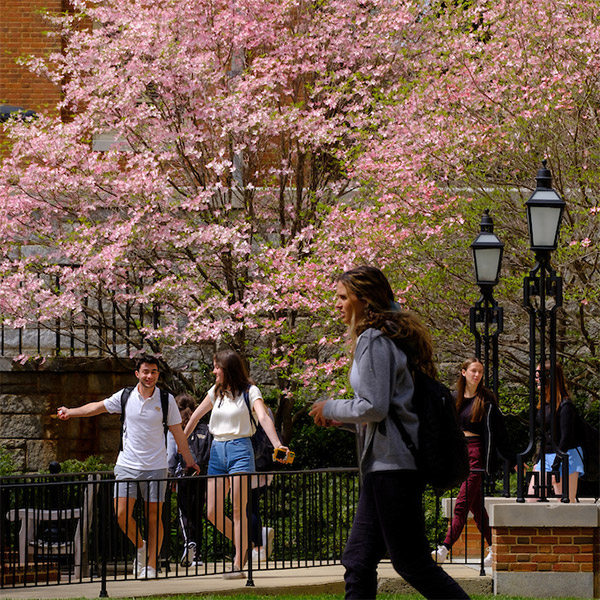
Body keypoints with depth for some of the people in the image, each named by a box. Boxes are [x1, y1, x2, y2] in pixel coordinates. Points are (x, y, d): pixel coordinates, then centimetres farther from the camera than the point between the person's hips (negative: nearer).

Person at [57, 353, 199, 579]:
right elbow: (97, 407, 15)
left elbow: (177, 433, 5)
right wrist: (70, 412, 16)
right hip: (127, 465, 1)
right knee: (122, 513, -8)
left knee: (154, 516, -1)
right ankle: (140, 546, 18)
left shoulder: (166, 400, 0)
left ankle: (151, 564, 5)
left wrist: (189, 461, 6)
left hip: (155, 467, -1)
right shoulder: (125, 397, 2)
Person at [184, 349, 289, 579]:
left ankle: (238, 564, -9)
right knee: (213, 513, 0)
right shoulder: (216, 392, 13)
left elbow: (264, 418, -17)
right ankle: (243, 546, 21)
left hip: (239, 449, -6)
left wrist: (277, 444, -32)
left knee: (238, 510, -9)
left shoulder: (249, 391, -3)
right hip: (217, 450, 6)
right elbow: (196, 416, 25)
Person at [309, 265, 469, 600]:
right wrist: (344, 418, 18)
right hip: (388, 463, 10)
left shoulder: (373, 340, -13)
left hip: (392, 465, -10)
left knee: (412, 562, -6)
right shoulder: (394, 334, 18)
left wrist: (330, 409, -4)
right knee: (358, 560, 8)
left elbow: (374, 407, -19)